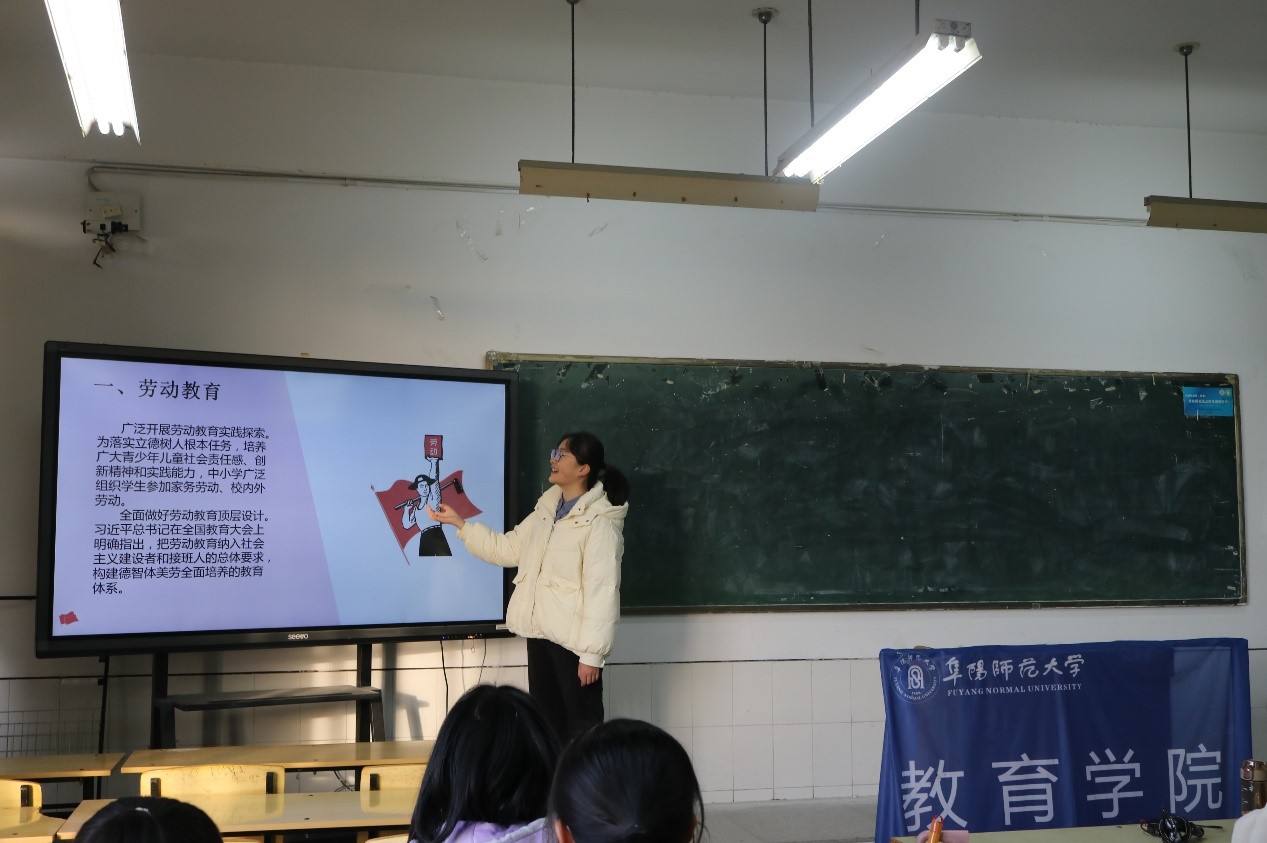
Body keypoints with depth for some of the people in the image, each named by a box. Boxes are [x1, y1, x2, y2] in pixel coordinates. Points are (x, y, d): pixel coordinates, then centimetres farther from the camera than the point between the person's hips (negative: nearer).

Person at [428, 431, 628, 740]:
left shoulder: (600, 523, -15)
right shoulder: (547, 509, 11)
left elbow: (602, 593, -18)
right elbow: (508, 549, 18)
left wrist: (592, 654, -19)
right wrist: (460, 523, 12)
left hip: (574, 640, -8)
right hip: (540, 633, 8)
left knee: (582, 729, 0)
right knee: (547, 724, 16)